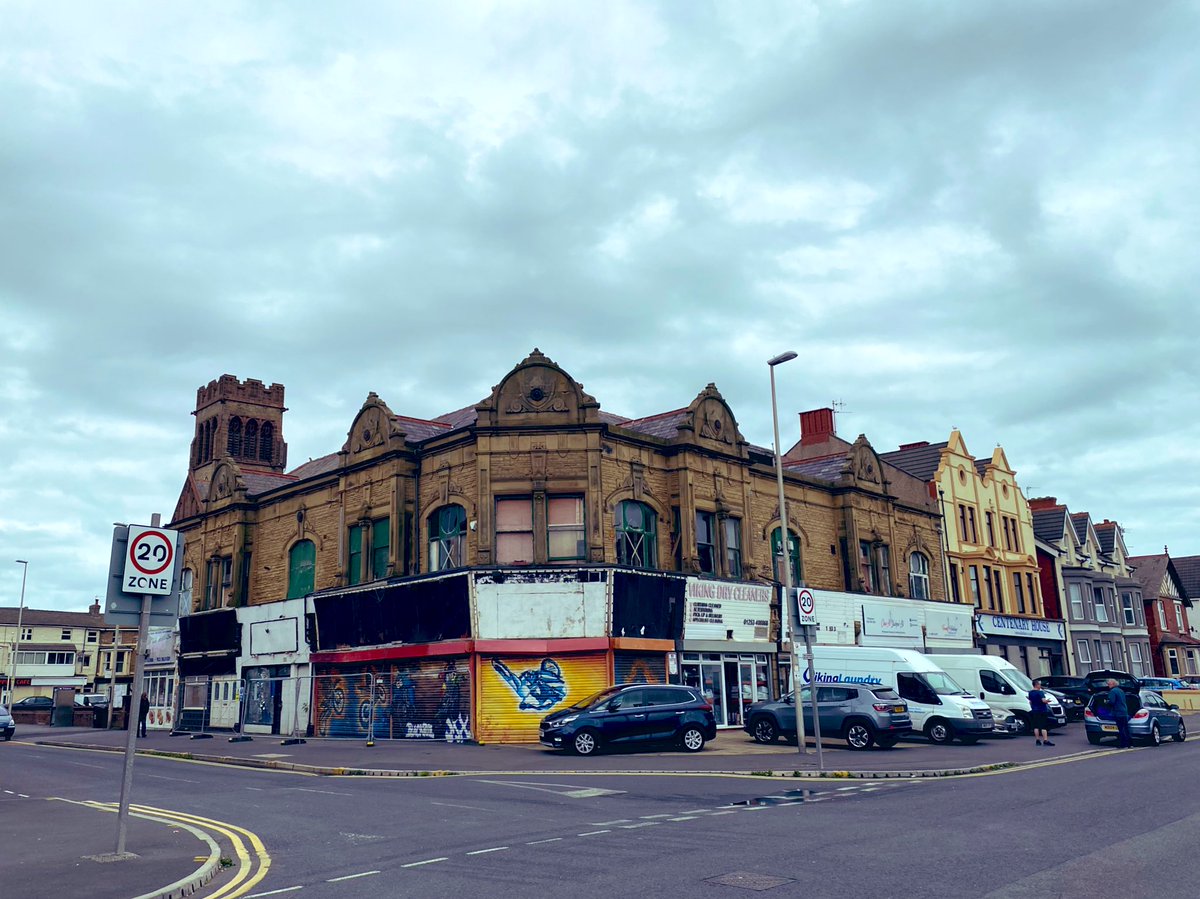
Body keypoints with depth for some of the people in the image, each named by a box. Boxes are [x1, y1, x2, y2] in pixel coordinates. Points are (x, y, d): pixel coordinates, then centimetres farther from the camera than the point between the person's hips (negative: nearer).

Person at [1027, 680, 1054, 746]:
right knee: (1043, 726, -6)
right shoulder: (1040, 692, -14)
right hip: (1042, 711, -7)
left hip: (1034, 711, 7)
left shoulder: (1030, 693, 9)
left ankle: (1038, 740, 9)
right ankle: (1045, 741, -11)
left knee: (1036, 726, 8)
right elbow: (1043, 700, -24)